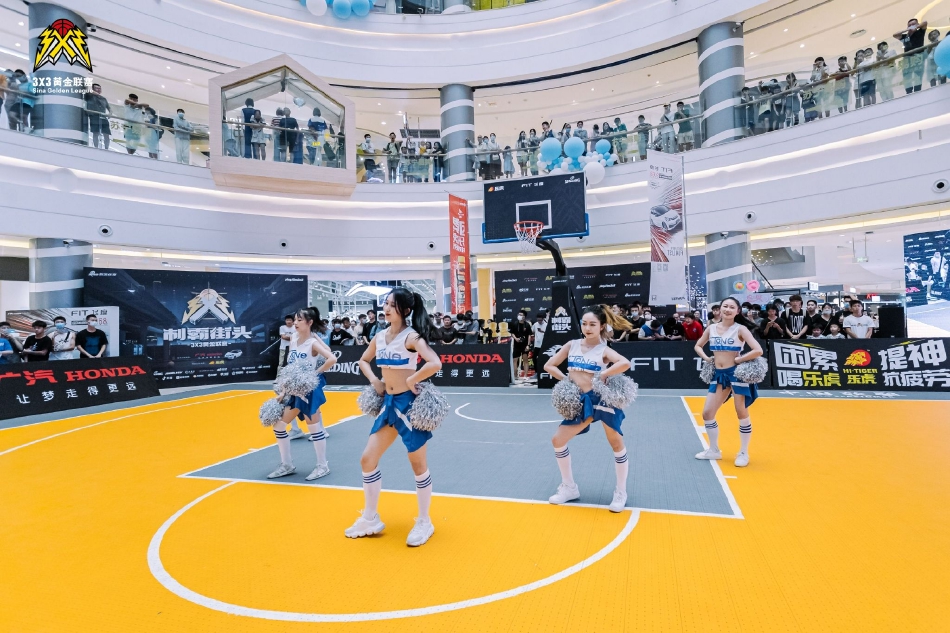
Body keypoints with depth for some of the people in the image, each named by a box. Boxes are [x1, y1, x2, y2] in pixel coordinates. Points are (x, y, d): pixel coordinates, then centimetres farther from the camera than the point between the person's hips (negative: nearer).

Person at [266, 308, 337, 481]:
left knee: (314, 429, 1)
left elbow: (332, 359, -27)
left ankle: (323, 466, 16)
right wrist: (283, 391, 10)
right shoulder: (293, 341, 7)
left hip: (309, 390, -8)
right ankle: (287, 465, 24)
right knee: (278, 426, 10)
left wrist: (316, 373, -19)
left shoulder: (313, 343, -13)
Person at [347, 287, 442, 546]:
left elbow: (435, 364, -30)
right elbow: (363, 361, 23)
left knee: (418, 464, 6)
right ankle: (370, 519, 28)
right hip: (389, 403, 8)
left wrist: (411, 381, -19)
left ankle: (424, 523, 24)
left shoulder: (411, 336, -15)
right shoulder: (380, 336, 6)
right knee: (367, 458, 10)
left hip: (409, 402, -7)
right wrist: (374, 381, 7)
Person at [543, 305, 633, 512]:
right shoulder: (572, 345, 6)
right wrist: (567, 380, -1)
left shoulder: (603, 350, -7)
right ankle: (569, 488, 21)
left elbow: (625, 363, -28)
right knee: (558, 440, 5)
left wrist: (602, 376, -23)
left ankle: (620, 493, 25)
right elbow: (548, 366, 10)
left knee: (616, 444, 6)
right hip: (582, 402, 5)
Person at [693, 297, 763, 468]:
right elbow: (698, 346, 19)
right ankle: (714, 450, 23)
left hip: (736, 373, -5)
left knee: (742, 414, 6)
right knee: (707, 413, 5)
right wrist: (707, 358, 4)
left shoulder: (740, 329, -8)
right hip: (719, 375, 5)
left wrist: (738, 360, -14)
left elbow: (758, 351, -18)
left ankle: (743, 453, 21)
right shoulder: (712, 329, 5)